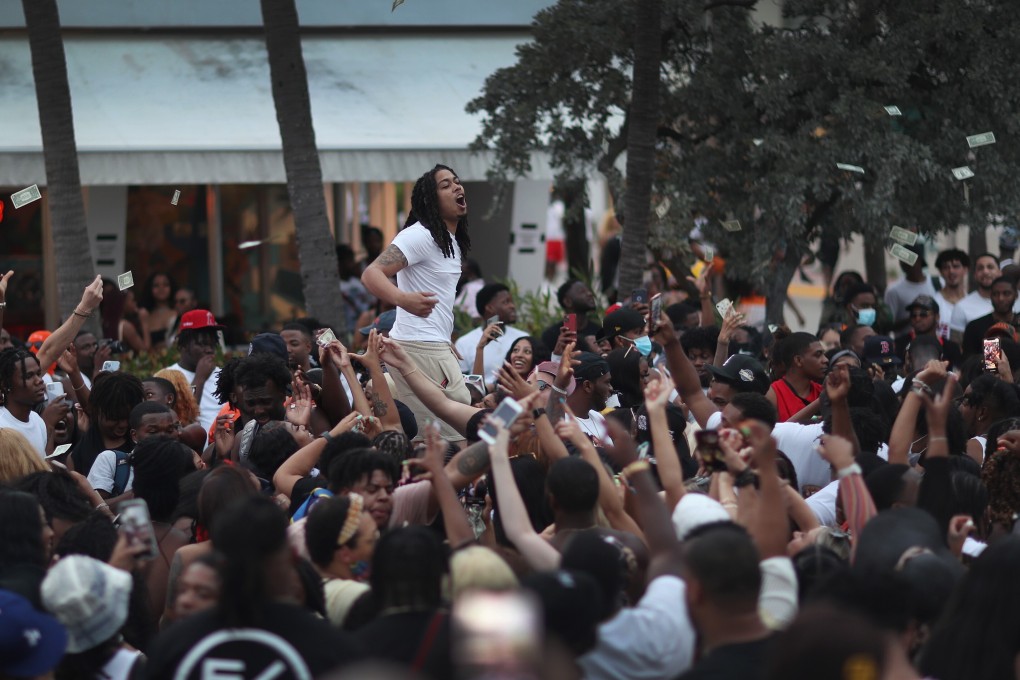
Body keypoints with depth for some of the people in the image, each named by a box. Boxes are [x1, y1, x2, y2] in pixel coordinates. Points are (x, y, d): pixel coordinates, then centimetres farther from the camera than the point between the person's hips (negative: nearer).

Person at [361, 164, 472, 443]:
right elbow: (371, 275, -25)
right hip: (420, 347, -10)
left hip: (437, 346, 10)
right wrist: (403, 299, -45)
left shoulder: (452, 239, 17)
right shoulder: (420, 236, -14)